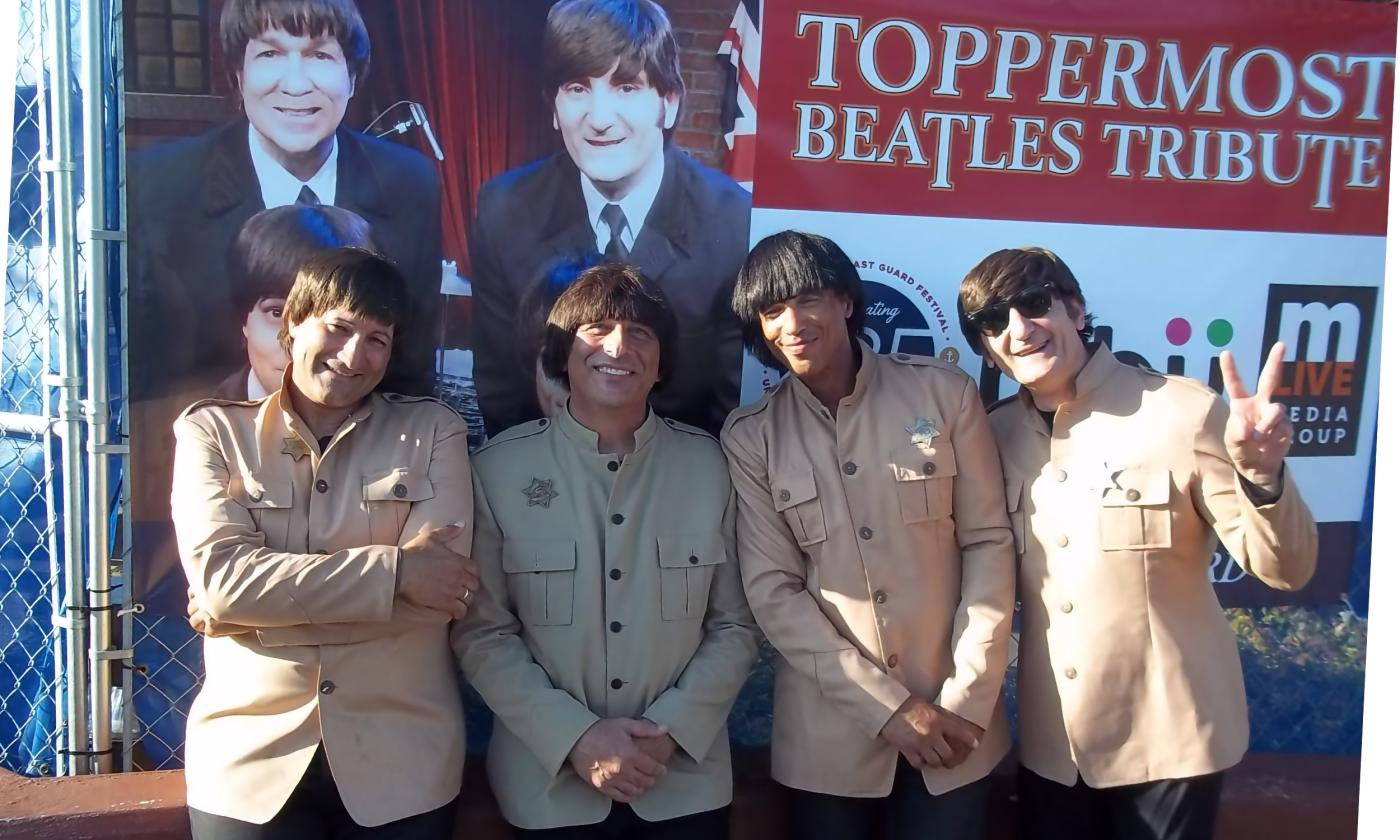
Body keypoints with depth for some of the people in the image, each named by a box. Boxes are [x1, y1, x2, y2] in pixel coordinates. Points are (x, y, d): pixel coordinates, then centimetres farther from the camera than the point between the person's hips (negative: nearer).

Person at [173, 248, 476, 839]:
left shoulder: (433, 430, 2)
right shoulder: (211, 429, 2)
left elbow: (439, 591, -11)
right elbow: (218, 575, -13)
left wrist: (266, 597, -13)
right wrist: (394, 569, -16)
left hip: (403, 761, 0)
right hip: (250, 758, 0)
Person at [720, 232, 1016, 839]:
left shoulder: (944, 393, -3)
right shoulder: (749, 438, -3)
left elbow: (989, 544, -2)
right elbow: (772, 589, -5)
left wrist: (967, 698, -7)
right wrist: (887, 708, -11)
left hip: (952, 720, 0)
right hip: (830, 731, 0)